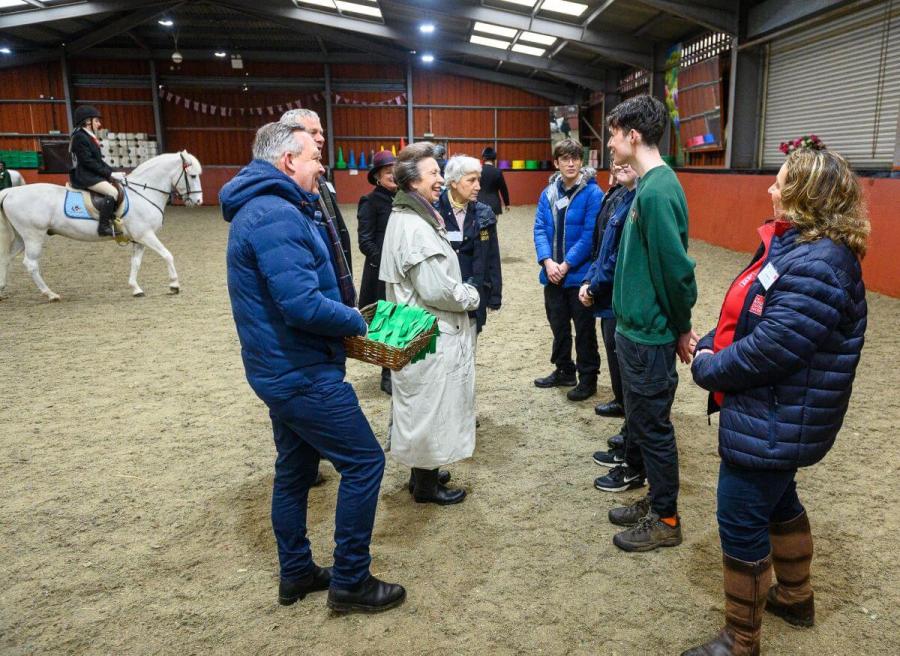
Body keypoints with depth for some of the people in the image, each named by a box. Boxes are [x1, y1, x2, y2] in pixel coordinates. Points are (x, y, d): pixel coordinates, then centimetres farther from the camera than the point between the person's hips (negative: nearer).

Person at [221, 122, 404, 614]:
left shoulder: (261, 209, 13)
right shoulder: (277, 216, -22)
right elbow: (303, 305, -30)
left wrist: (346, 312, 7)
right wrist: (356, 322, -13)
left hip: (283, 369, 11)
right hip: (303, 373, -11)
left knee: (295, 471, 19)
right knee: (364, 462, 0)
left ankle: (296, 575, 34)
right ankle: (350, 581, 12)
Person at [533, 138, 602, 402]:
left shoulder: (592, 193, -11)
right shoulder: (548, 193, 6)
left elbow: (590, 236, -15)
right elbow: (539, 229, 1)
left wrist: (566, 265, -17)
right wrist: (547, 261, -13)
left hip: (580, 274, -5)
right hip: (552, 274, 6)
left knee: (584, 328, 5)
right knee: (558, 325, 17)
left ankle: (588, 378, 18)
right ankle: (564, 371, 34)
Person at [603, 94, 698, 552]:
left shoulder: (657, 191, -22)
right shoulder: (649, 185, 9)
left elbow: (676, 266, -24)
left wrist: (681, 328, -10)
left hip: (649, 334, -10)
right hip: (636, 326, 10)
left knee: (653, 424, 4)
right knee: (640, 415, 20)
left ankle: (666, 520, 22)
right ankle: (652, 499, 37)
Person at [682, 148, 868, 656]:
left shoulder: (816, 266, -26)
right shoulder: (798, 245, 8)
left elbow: (772, 346, -30)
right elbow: (750, 317, 13)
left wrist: (709, 369, -15)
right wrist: (709, 346, -1)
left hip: (772, 421, -10)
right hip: (773, 414, 10)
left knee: (741, 522, 1)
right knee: (778, 501, 25)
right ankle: (795, 596, 47)